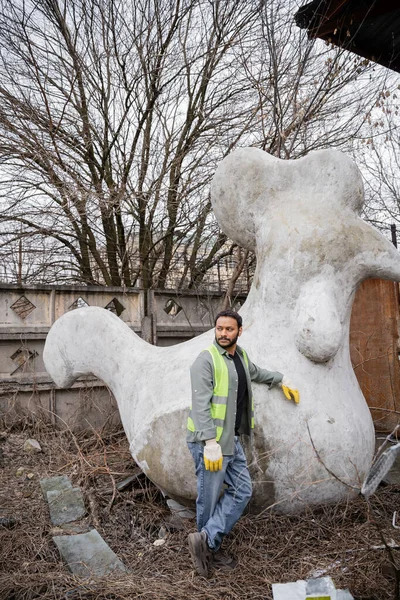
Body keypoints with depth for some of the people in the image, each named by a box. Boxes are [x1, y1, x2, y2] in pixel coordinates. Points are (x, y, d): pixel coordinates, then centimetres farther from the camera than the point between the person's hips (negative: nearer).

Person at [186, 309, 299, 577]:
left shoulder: (241, 356, 10)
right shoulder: (206, 360, -16)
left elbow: (256, 372, 33)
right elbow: (200, 404, -22)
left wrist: (282, 380, 38)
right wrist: (211, 443, -25)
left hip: (232, 439, 9)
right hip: (209, 441, -8)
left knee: (242, 490, 10)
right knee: (210, 498, 3)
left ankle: (207, 541, 15)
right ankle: (209, 547, 25)